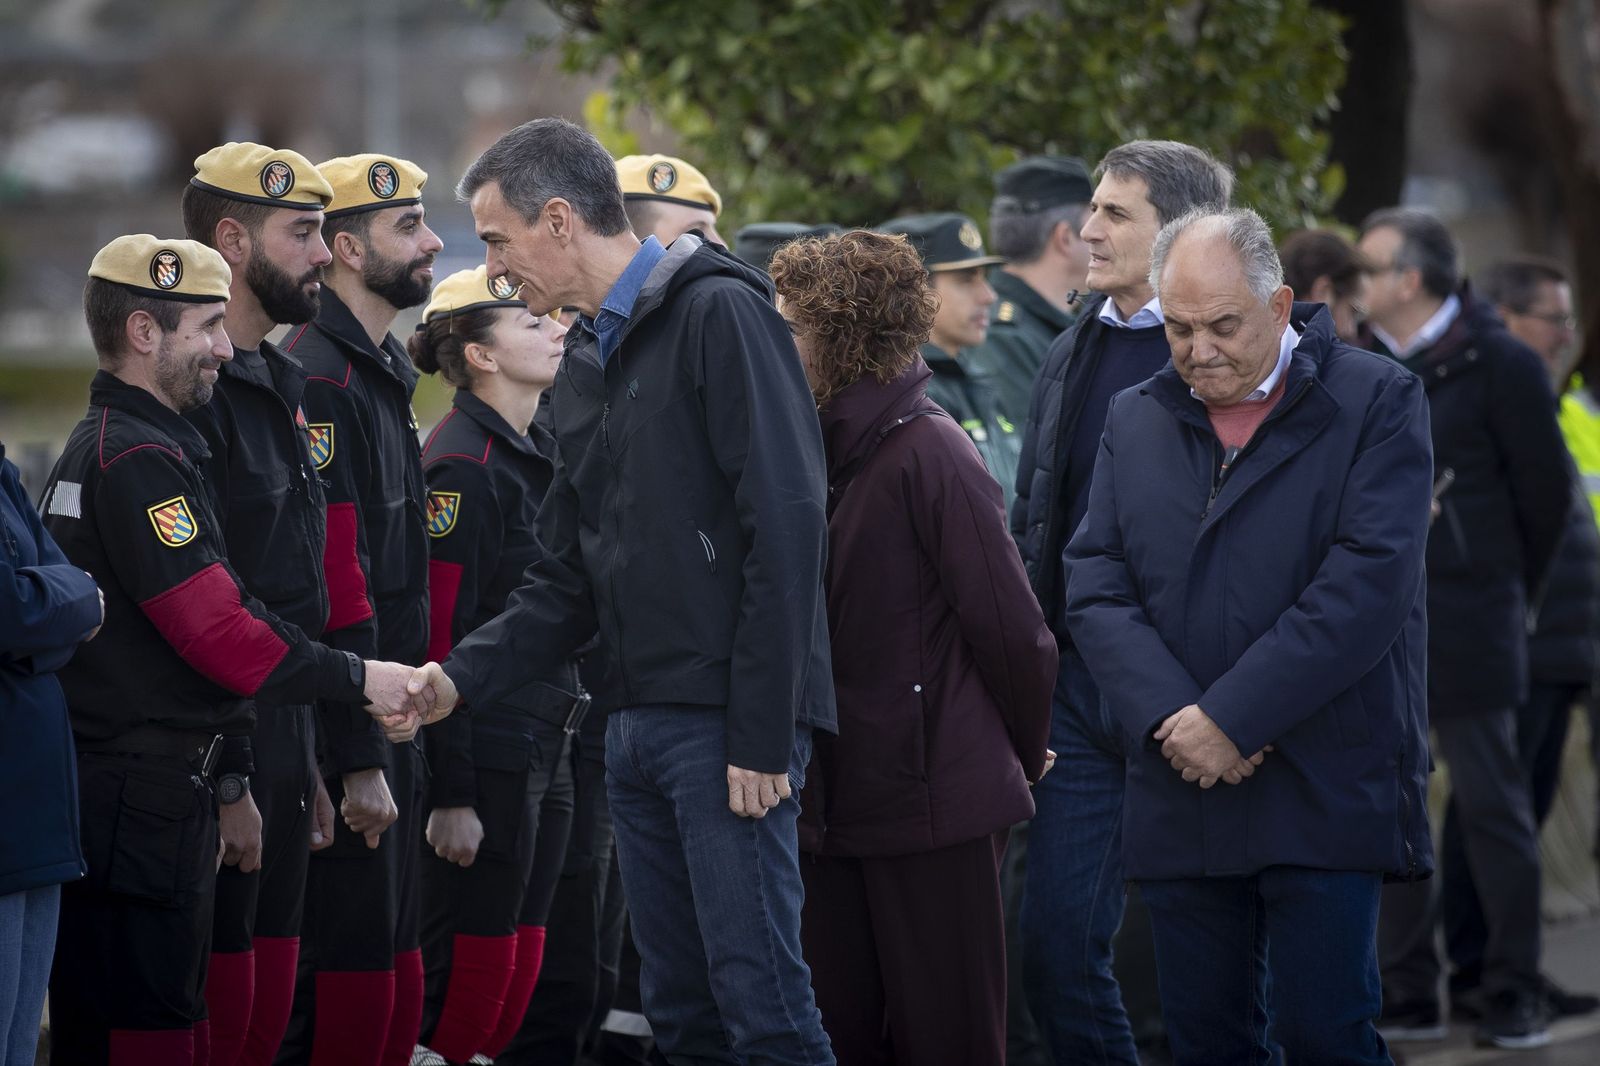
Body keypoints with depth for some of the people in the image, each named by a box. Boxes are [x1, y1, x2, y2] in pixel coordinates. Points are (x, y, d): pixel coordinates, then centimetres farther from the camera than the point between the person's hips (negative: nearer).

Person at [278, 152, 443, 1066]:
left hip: (391, 723, 10)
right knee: (350, 977, -8)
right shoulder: (320, 380, -16)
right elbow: (333, 586, -21)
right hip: (346, 725, -10)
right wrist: (359, 757, -22)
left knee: (394, 970, 13)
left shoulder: (382, 375, 17)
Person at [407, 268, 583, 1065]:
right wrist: (448, 796, -20)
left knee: (518, 971, 10)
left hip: (542, 754, 9)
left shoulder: (535, 454, 15)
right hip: (487, 754, -9)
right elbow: (437, 637, -18)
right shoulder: (462, 467, -13)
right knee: (471, 972, -6)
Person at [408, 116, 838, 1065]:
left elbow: (786, 529, -16)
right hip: (638, 724, 9)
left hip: (728, 721, -9)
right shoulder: (584, 365, 18)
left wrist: (762, 734, -20)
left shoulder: (719, 314, -9)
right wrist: (465, 676, 3)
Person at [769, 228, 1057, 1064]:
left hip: (934, 802, -8)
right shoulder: (822, 453, 10)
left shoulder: (928, 455, -14)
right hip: (835, 803, 8)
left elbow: (1011, 628, -13)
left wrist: (1026, 755, 0)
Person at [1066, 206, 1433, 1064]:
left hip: (1326, 794, -4)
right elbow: (1094, 588, 5)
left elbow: (1367, 587, -12)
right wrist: (1170, 718, -12)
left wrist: (1231, 717, -15)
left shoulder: (1376, 405, -2)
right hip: (1181, 794, 4)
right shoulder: (1134, 422, 13)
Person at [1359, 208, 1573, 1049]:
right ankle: (1409, 996, 12)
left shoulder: (1499, 366, -5)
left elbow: (1544, 491, 0)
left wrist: (1504, 589, 6)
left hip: (1467, 630, -5)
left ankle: (1514, 997, 4)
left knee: (1492, 806, -2)